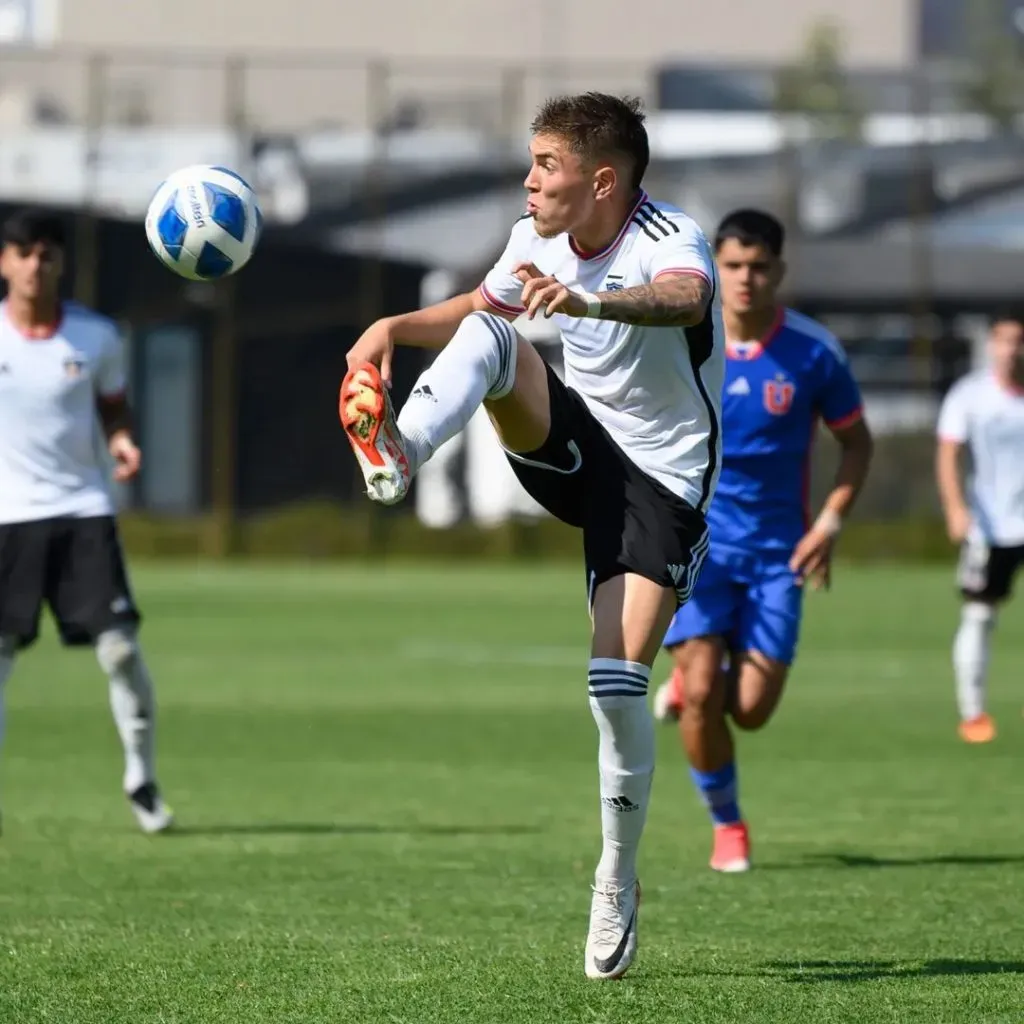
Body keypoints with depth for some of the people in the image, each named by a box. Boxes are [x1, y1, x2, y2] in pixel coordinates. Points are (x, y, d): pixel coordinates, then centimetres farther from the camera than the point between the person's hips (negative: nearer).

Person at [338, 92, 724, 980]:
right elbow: (477, 309, 17)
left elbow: (686, 300, -49)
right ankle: (398, 455, -42)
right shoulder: (539, 240, -3)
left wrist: (588, 303, -68)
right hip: (578, 447, 5)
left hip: (663, 482, -5)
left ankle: (618, 883, 7)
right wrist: (395, 327, -4)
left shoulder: (671, 240, -24)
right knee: (490, 338, -21)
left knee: (617, 683, -12)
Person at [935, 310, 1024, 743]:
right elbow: (948, 454, -7)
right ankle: (971, 713, 5)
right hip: (989, 525, -1)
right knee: (978, 616, -2)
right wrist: (955, 508, -20)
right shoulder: (969, 395, -2)